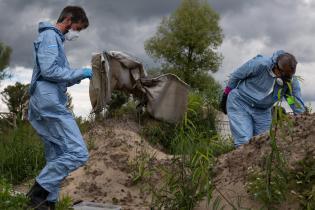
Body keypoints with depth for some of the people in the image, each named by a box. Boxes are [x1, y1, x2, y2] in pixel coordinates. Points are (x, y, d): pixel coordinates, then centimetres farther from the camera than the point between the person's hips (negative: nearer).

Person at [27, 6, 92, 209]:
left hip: (49, 105, 11)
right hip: (50, 104, -11)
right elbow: (49, 71, -17)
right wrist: (79, 73, -10)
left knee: (56, 159, 9)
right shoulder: (49, 36, -5)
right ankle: (39, 190, -10)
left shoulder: (55, 39, 25)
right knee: (78, 152, -15)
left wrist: (78, 77, 12)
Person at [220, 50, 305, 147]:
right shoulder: (260, 64, -25)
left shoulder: (292, 82, -12)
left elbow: (299, 107, -4)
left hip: (262, 111, 5)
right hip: (240, 104, -4)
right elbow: (235, 76, -12)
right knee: (244, 143, -16)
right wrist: (225, 98, -2)